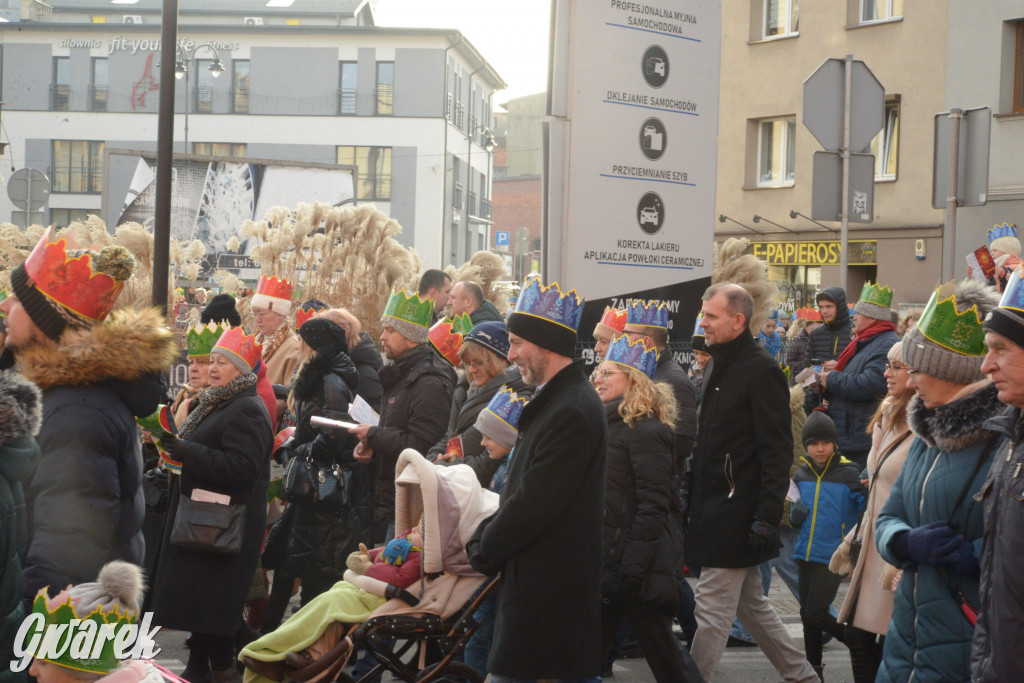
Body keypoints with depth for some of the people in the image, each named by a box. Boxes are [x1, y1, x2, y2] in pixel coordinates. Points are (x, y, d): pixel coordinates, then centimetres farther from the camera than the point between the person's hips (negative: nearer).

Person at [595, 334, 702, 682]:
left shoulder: (646, 431, -13)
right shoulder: (610, 425, 17)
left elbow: (653, 507, -19)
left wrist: (631, 569, -23)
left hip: (639, 565, -10)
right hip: (607, 561, 10)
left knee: (661, 648, -2)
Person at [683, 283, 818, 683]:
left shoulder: (762, 371, -14)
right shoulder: (719, 367, 14)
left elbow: (777, 452, -18)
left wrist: (767, 515, -21)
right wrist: (689, 491, 17)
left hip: (737, 512, -10)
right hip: (713, 510, 10)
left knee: (712, 608, -4)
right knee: (750, 603, 17)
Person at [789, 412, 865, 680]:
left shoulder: (849, 474, -9)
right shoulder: (801, 475, 7)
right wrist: (796, 514, -6)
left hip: (833, 555, -6)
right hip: (807, 554, 6)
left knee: (816, 613, -11)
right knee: (807, 615, 12)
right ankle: (814, 670, 25)